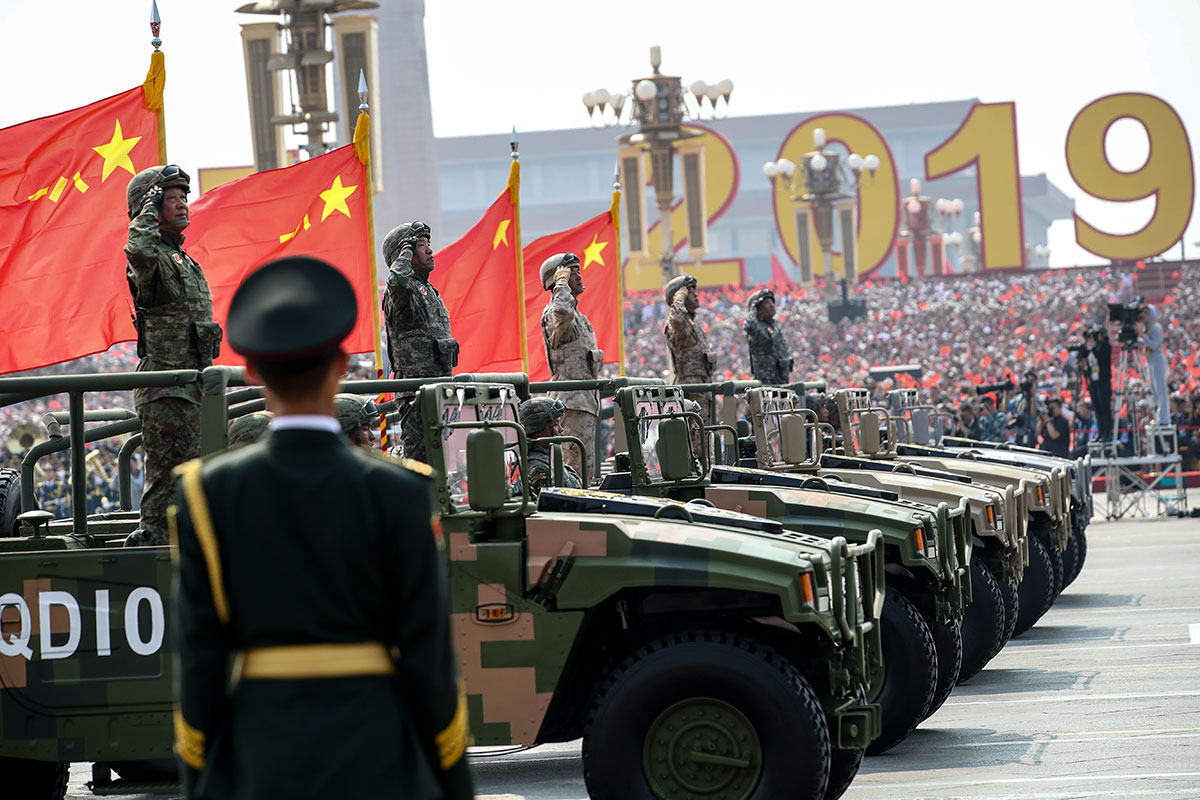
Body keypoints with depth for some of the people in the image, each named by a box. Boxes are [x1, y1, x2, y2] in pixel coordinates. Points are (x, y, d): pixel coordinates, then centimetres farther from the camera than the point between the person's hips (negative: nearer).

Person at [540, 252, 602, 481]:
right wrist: (562, 282, -20)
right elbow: (562, 313, -37)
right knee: (578, 467, -15)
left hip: (585, 400, 10)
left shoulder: (578, 315, 22)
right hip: (571, 401, -10)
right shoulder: (553, 312, -10)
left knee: (585, 468, 9)